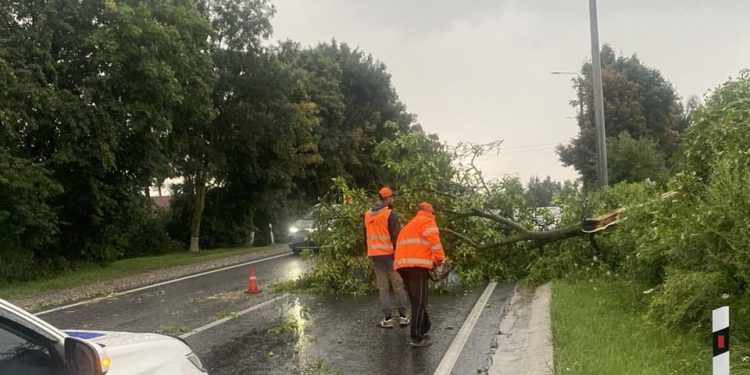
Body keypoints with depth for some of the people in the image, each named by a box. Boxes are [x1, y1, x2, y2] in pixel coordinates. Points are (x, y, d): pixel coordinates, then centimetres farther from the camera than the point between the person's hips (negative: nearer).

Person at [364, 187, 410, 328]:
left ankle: (388, 319, 4)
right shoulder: (389, 214, -10)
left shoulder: (367, 214, 9)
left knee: (382, 287, 7)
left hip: (374, 255, 4)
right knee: (398, 286, 7)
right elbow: (396, 236, -12)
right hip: (389, 254, -4)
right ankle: (403, 316, 8)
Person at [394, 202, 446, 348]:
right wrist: (440, 259, -6)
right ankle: (417, 338, -12)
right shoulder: (427, 221, 6)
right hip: (417, 265, -8)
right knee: (420, 302, -8)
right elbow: (434, 241, -10)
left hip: (403, 265, 8)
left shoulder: (409, 226, 32)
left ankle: (424, 328, 30)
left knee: (417, 301, 20)